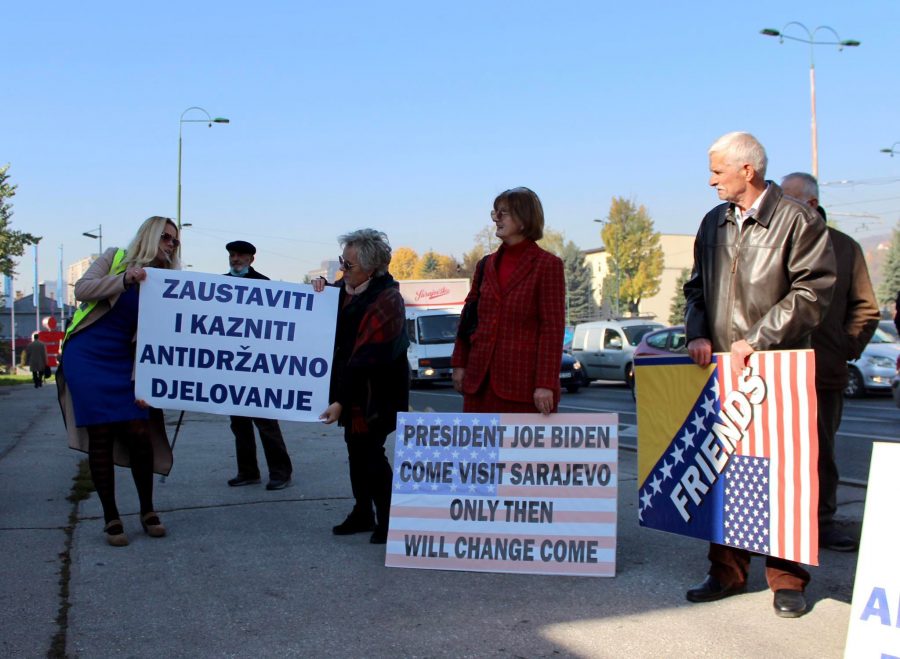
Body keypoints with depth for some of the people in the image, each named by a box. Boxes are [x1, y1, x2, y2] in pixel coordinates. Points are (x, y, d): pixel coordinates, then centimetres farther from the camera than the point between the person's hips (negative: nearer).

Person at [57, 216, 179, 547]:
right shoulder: (115, 258, 0)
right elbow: (82, 289, -10)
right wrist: (125, 279, -23)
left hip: (123, 361, 2)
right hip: (86, 356, -2)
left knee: (139, 433, -8)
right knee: (101, 436, -4)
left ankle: (147, 511, 11)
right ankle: (111, 519, 6)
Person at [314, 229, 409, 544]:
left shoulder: (386, 301, -23)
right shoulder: (347, 288, 3)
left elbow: (367, 359, -27)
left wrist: (341, 400, -28)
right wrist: (321, 290, 2)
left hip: (375, 393, -9)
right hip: (352, 387, 9)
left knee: (370, 452, -7)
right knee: (356, 450, 15)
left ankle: (387, 519, 5)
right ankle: (362, 514, 27)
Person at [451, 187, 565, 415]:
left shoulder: (547, 265, -2)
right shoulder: (486, 265, 15)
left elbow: (553, 328, -7)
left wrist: (545, 384, -13)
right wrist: (459, 364, 9)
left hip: (524, 384, -5)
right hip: (480, 382, 5)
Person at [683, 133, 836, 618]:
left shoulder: (796, 221, -5)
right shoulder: (714, 223, 14)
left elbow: (812, 291, -10)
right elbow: (696, 286, 20)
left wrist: (756, 340, -14)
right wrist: (697, 334, 3)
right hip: (721, 365, 6)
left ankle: (786, 577, 11)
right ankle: (728, 571, 17)